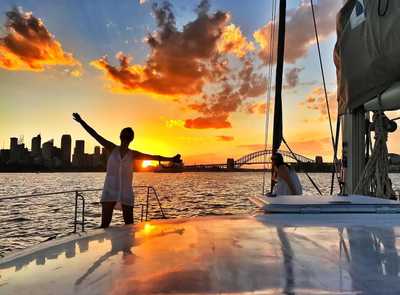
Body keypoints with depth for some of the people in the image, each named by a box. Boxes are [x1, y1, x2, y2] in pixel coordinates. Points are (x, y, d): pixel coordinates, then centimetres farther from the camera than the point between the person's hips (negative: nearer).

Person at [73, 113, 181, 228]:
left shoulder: (133, 154, 4)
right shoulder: (112, 149, 3)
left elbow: (154, 157, 3)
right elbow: (95, 134, 3)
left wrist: (171, 159, 1)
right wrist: (81, 122, 3)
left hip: (126, 193, 1)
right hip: (109, 192, -1)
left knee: (129, 225, 4)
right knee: (105, 224, -1)